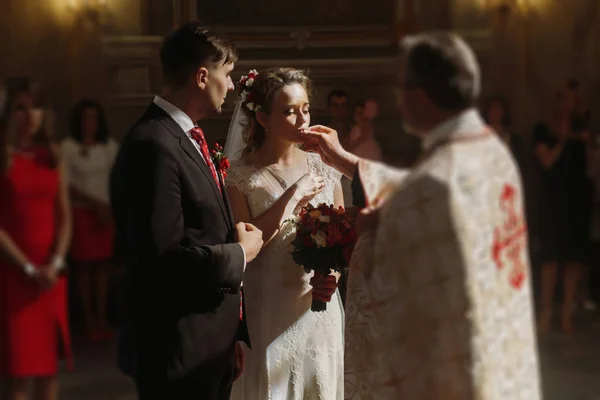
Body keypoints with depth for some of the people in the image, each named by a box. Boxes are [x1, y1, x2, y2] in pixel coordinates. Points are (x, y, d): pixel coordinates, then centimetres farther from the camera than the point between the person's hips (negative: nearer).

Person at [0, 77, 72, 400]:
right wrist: (28, 268, -13)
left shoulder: (52, 156, 9)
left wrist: (55, 263, -8)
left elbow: (64, 217, 7)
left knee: (49, 365, 8)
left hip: (52, 274, 4)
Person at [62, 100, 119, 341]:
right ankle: (89, 319, 6)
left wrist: (111, 206, -5)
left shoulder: (110, 146, 6)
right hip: (81, 212, -3)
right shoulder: (68, 147, -4)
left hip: (107, 212, 3)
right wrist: (96, 203, -10)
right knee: (85, 265, -1)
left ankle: (102, 317, 9)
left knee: (103, 265, 3)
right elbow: (67, 184, -7)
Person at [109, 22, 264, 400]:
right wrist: (241, 252, -11)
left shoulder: (189, 138, 11)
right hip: (180, 353, -9)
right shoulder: (153, 146, -20)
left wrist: (234, 333, 14)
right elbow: (166, 258, -27)